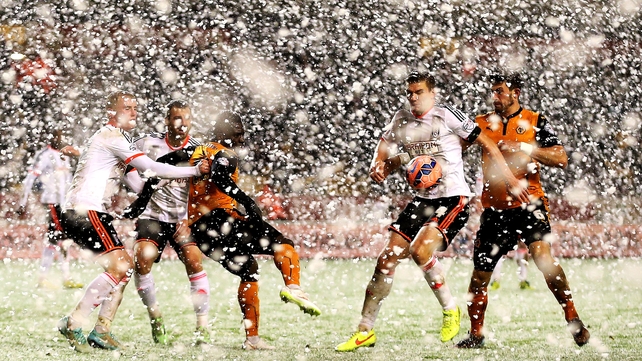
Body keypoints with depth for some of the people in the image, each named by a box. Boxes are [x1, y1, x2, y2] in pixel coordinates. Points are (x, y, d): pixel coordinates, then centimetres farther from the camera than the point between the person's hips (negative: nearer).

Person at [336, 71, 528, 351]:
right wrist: (378, 167, -7)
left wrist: (512, 182, -8)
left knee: (420, 249, -27)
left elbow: (487, 144, -6)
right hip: (423, 199, 6)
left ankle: (450, 310, -4)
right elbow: (384, 148, 19)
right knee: (388, 257, -1)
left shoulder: (446, 115, -8)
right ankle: (365, 331, 8)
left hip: (453, 197, -6)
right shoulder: (402, 120, 10)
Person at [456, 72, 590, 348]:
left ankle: (573, 320, -10)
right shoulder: (482, 124, 10)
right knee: (480, 274, 4)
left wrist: (524, 148, -17)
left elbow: (561, 159, -6)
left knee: (543, 256, -22)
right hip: (494, 209, 3)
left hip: (528, 203, -3)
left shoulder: (535, 122, 1)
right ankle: (475, 334, 21)